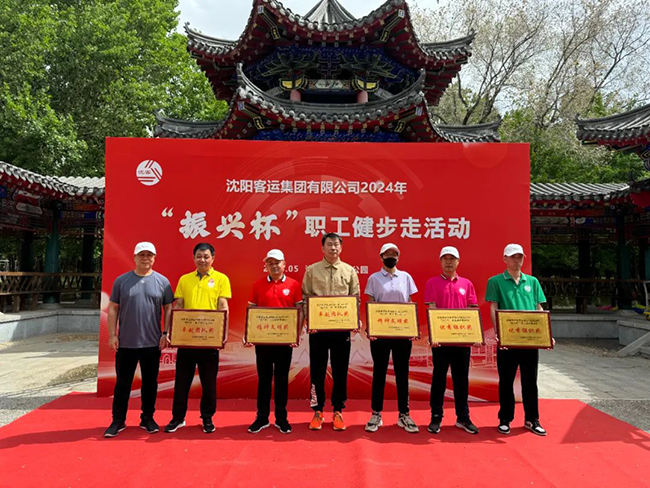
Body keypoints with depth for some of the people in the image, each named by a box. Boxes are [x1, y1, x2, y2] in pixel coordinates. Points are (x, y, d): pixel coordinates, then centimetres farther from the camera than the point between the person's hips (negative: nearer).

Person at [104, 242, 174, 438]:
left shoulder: (162, 281, 1)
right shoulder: (121, 280, 2)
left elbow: (168, 308, 4)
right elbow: (113, 309, 5)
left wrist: (166, 333, -4)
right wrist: (112, 335, -1)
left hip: (152, 343, 0)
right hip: (125, 342, 0)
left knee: (150, 382, 10)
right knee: (122, 383, 9)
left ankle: (147, 419, 24)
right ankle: (118, 420, 22)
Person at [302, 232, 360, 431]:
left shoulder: (349, 271, 6)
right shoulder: (312, 270, 4)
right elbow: (305, 298, 3)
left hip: (342, 327, 1)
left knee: (340, 371, 7)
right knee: (317, 370, 6)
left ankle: (338, 411, 20)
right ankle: (318, 411, 19)